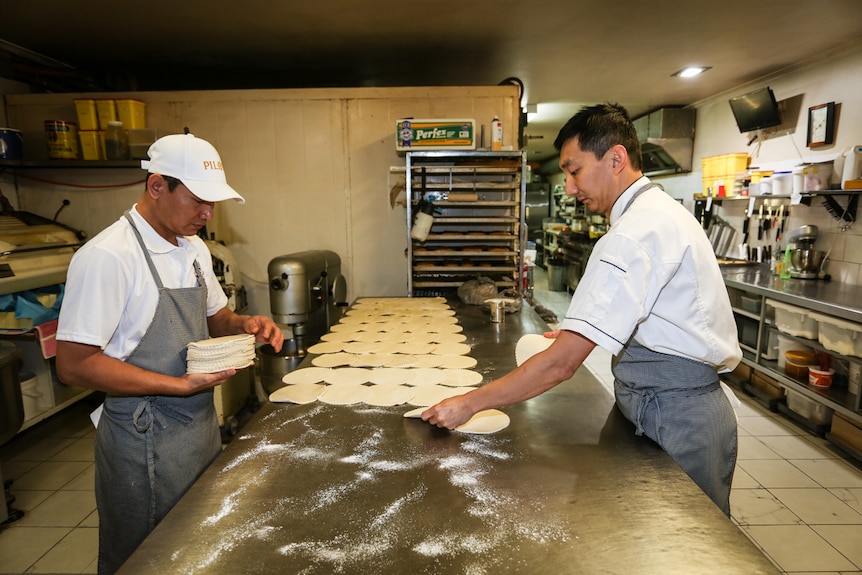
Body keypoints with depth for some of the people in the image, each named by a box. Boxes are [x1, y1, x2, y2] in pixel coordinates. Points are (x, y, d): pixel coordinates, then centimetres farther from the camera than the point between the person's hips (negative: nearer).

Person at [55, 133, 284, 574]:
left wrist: (244, 324, -6)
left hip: (201, 424, 8)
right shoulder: (107, 257, -21)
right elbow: (73, 364, -20)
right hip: (146, 441, -7)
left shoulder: (195, 249, 5)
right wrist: (181, 384, -25)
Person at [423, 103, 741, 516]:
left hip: (675, 417, -10)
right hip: (681, 407, 10)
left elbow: (562, 364, -29)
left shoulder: (634, 234, -25)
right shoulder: (659, 210, 9)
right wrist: (578, 336, 9)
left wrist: (468, 404, -22)